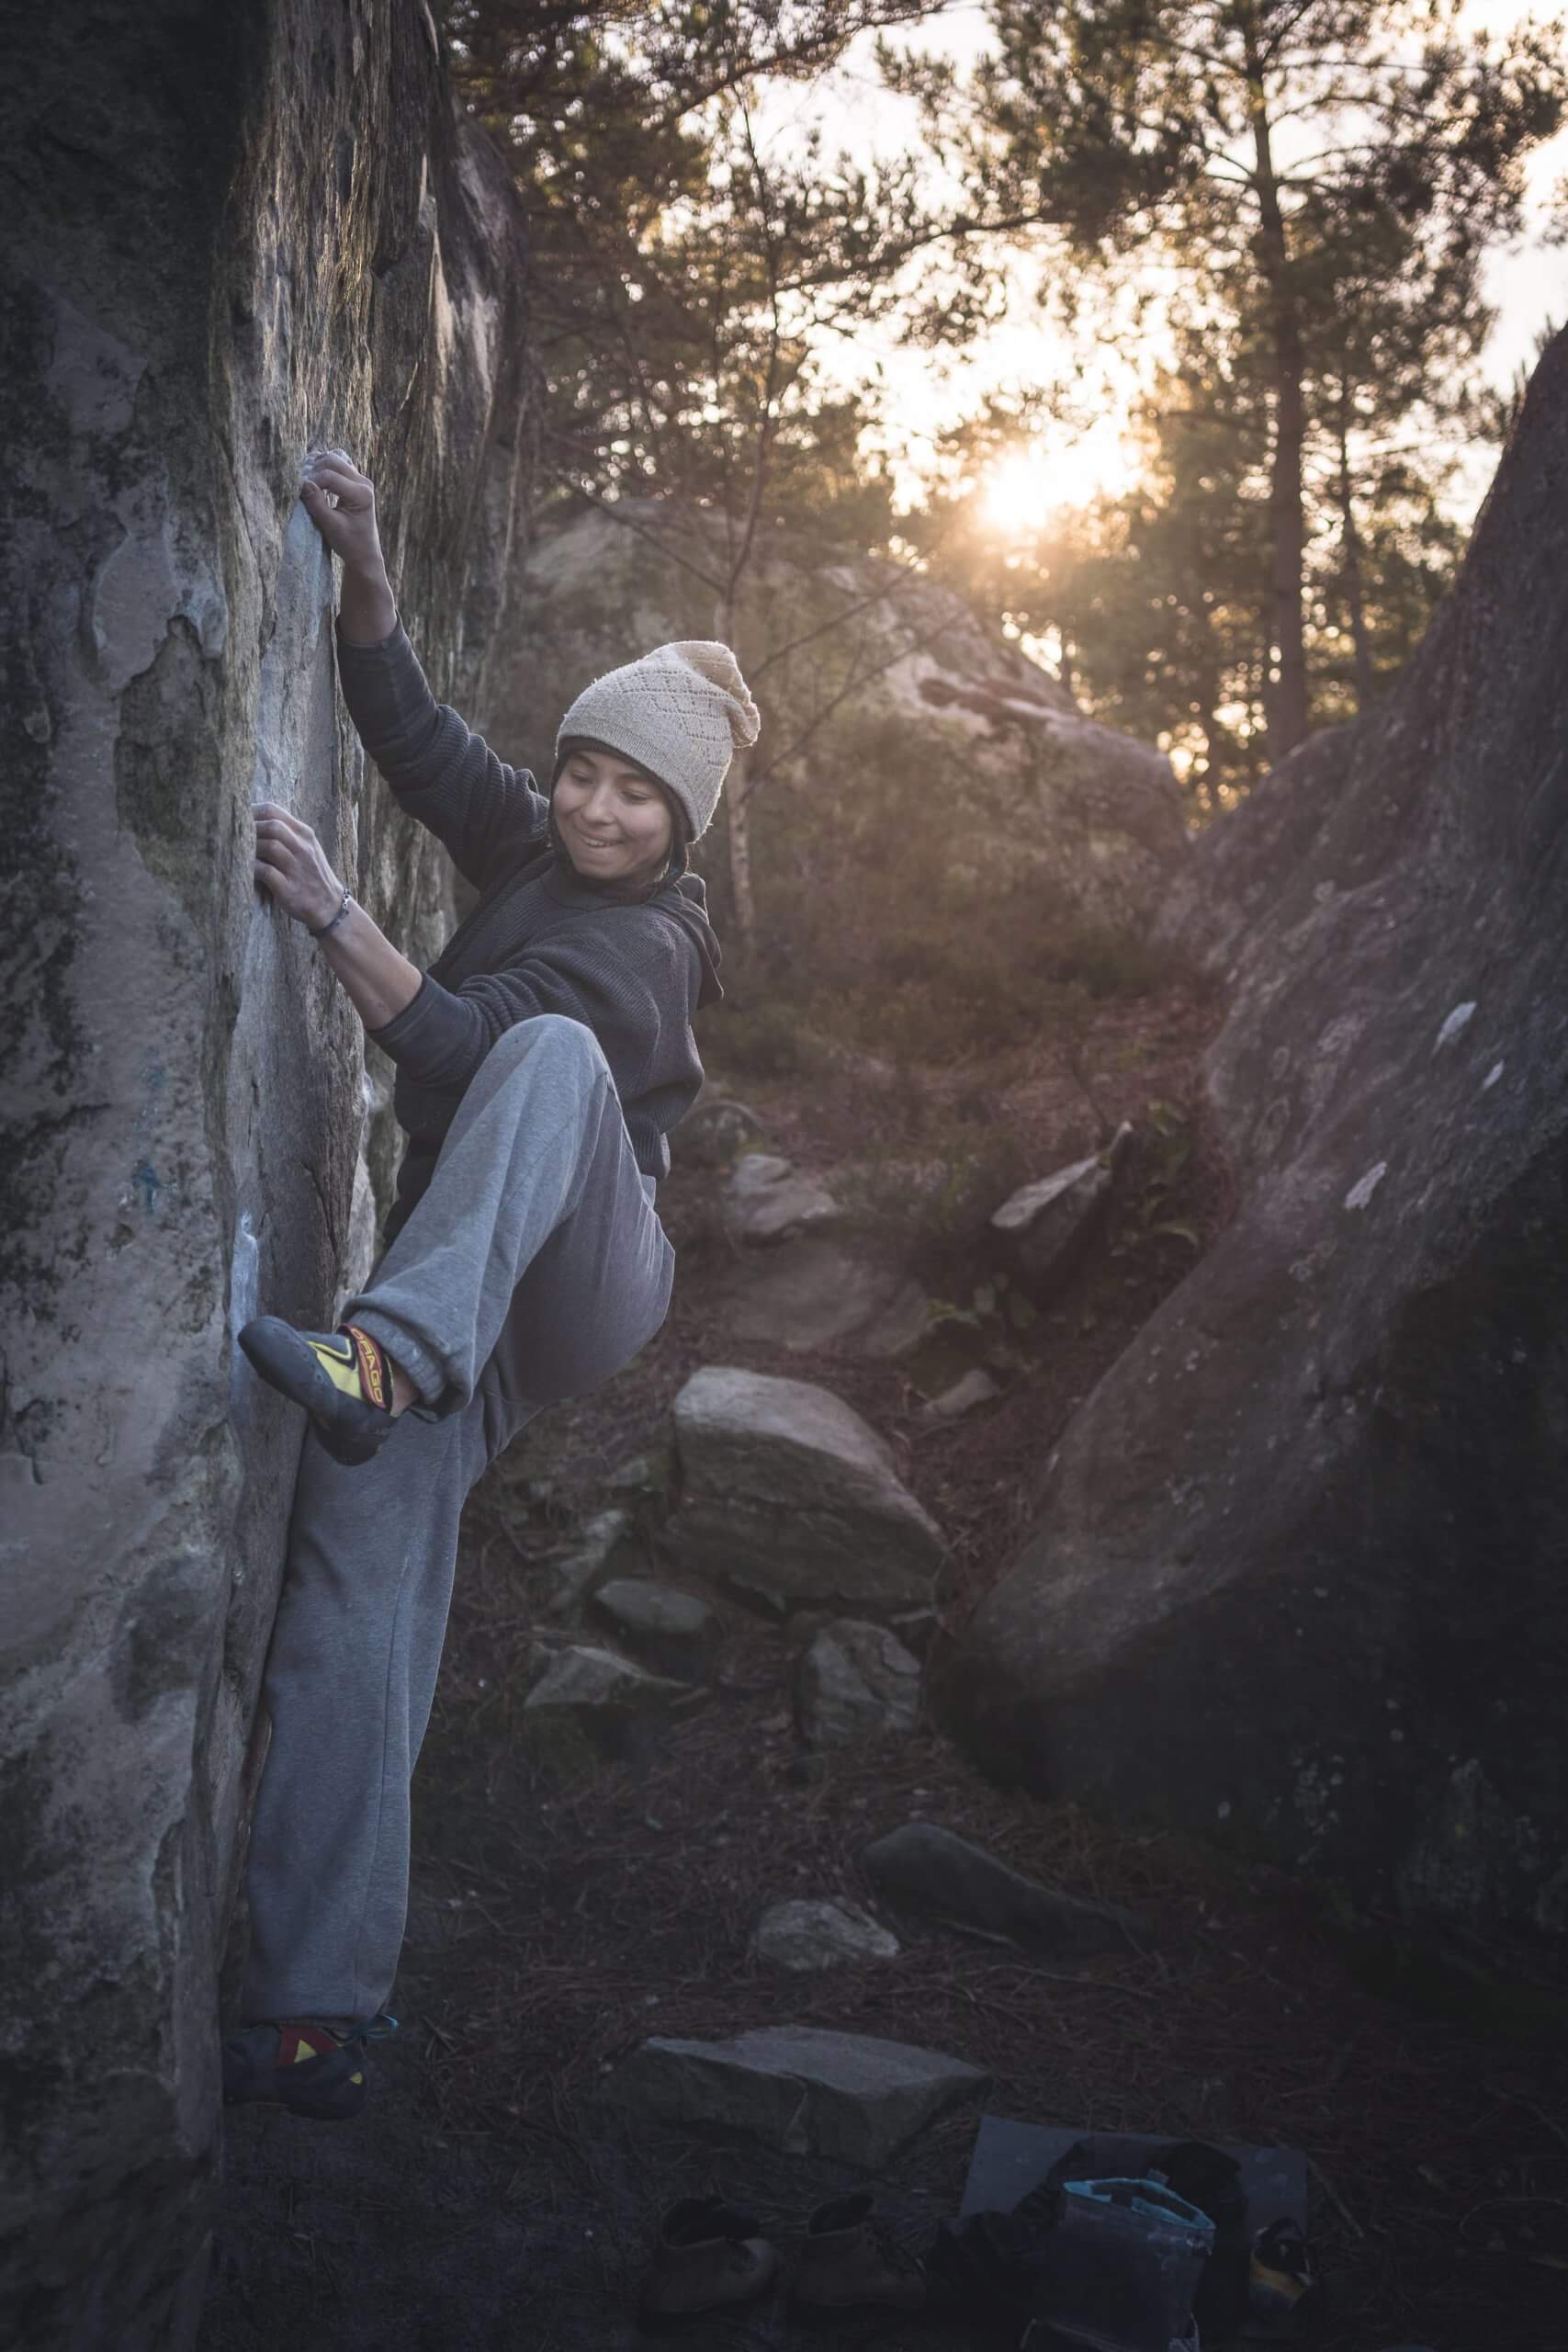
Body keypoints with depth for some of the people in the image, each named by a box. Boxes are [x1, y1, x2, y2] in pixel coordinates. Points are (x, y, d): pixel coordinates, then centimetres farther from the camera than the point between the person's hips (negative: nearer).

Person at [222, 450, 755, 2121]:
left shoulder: (640, 947, -9)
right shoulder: (527, 843, 13)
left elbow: (464, 1055, -23)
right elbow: (412, 730, 4)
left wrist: (334, 921, -31)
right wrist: (366, 574, -10)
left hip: (586, 1285, -6)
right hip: (466, 1302, 6)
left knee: (551, 1046, -32)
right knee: (354, 1587, -12)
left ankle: (389, 1353, -52)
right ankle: (317, 2007, -12)